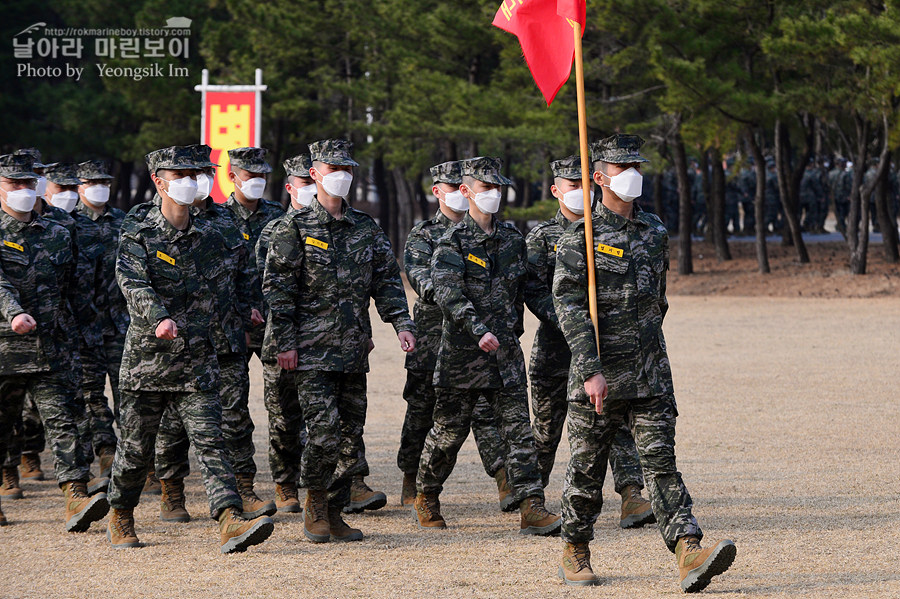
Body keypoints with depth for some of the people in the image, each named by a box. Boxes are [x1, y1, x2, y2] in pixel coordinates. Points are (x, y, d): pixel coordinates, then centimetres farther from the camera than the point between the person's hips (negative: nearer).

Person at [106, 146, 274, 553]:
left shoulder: (209, 238, 10)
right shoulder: (138, 236, -4)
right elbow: (134, 285, -22)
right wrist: (160, 319, -38)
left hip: (198, 362, 2)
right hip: (147, 360, -2)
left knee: (209, 440, -10)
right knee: (136, 445, 9)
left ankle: (231, 523, -23)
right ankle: (120, 519, 30)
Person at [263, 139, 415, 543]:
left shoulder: (367, 229, 12)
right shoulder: (294, 229, -2)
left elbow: (387, 281, 13)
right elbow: (277, 289, -4)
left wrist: (401, 323, -2)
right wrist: (285, 343, -10)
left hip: (354, 350, 5)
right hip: (312, 353, -5)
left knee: (350, 433, 5)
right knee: (324, 430, -14)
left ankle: (334, 514, 14)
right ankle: (315, 507, 4)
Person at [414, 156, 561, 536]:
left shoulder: (513, 240, 11)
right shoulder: (453, 241, -6)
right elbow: (448, 293, -18)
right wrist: (478, 331, -28)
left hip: (505, 350, 4)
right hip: (462, 352, -4)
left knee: (517, 428, -4)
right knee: (449, 430, 6)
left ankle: (531, 508, -9)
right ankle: (426, 497, 25)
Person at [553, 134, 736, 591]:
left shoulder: (655, 232, 11)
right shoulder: (579, 239, -6)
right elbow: (569, 308, -14)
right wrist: (590, 371, -22)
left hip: (651, 376, 4)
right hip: (598, 377, -4)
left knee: (660, 462, -6)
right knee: (587, 467, 7)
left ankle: (689, 554, -17)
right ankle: (575, 553, 23)